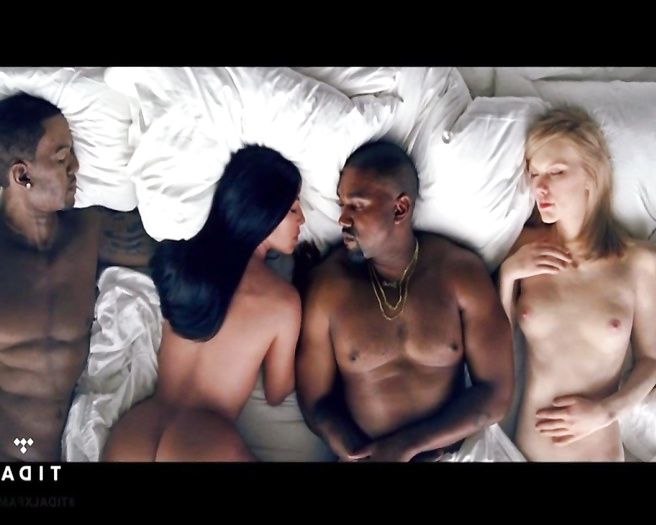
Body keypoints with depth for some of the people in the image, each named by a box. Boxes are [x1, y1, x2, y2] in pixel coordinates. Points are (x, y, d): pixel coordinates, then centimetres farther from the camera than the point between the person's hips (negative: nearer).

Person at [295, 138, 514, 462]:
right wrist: (361, 454, -16)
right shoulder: (326, 285, -6)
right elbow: (316, 403, -1)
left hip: (451, 452, 1)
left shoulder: (462, 273, -5)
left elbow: (495, 394, -4)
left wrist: (407, 446, -12)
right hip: (362, 455, -1)